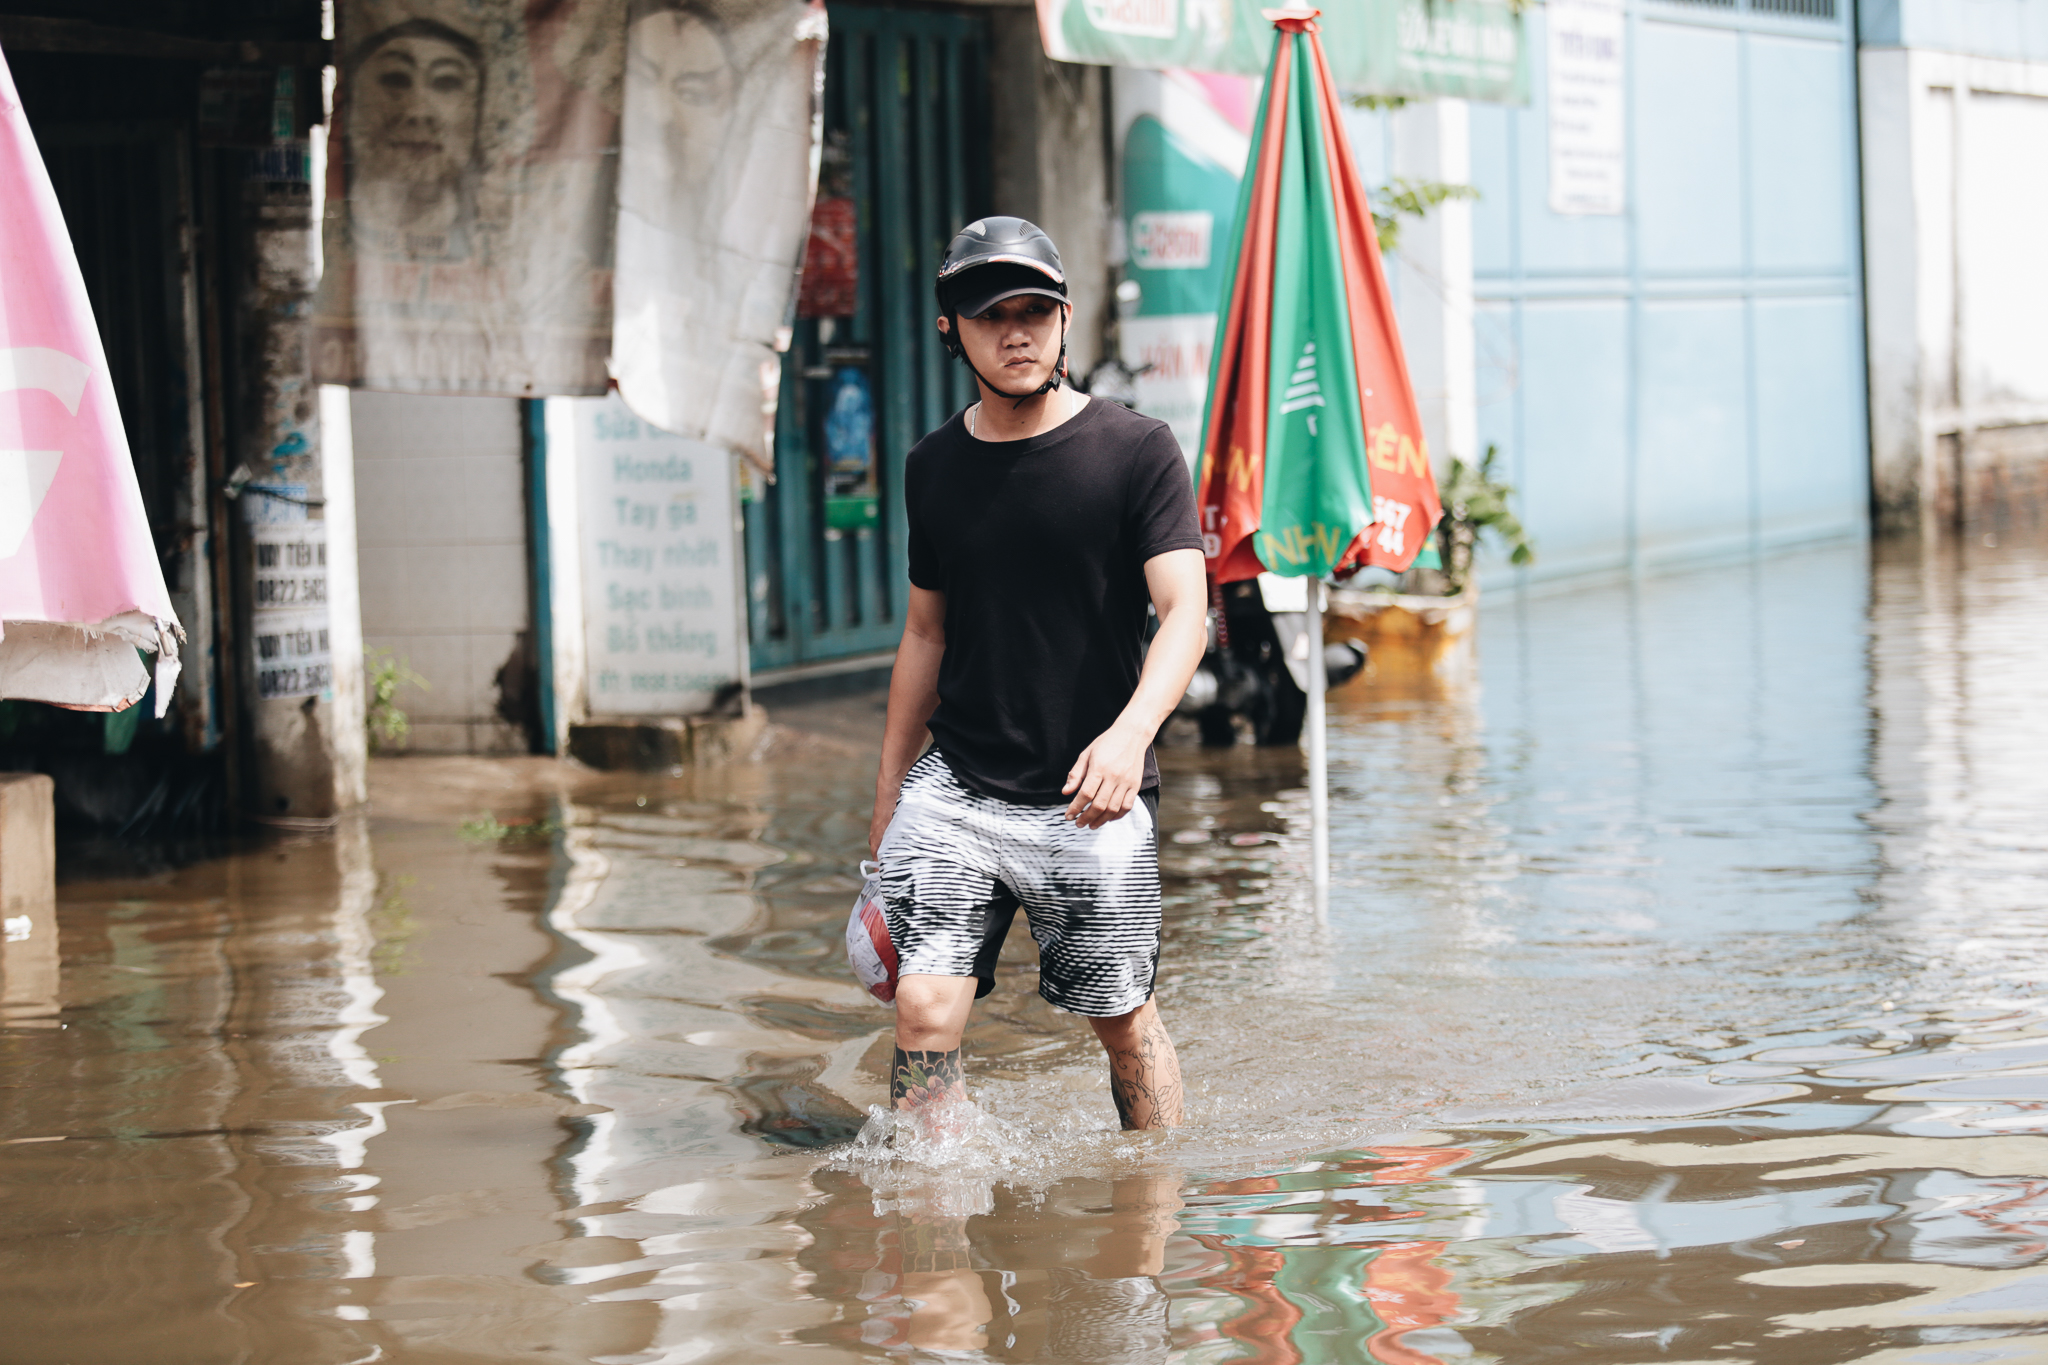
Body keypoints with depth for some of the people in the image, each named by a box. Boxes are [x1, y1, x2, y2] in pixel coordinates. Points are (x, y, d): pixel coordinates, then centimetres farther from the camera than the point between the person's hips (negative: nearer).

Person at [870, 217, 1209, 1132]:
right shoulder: (935, 467, 8)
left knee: (1123, 1021, 7)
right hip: (953, 789, 3)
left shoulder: (1137, 452, -5)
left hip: (1092, 799, -3)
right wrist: (887, 798, 21)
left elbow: (1185, 609, -14)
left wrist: (1131, 731, -33)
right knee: (924, 1010, -12)